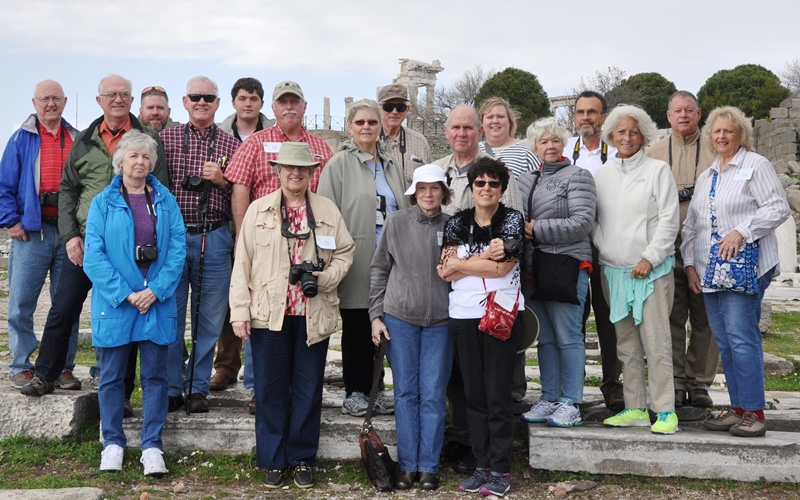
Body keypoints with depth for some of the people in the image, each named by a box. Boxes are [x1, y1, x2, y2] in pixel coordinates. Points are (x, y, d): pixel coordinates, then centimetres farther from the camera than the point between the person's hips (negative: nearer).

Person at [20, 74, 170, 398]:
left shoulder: (148, 139, 3)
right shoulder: (84, 141, 11)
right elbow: (67, 190, 12)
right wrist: (70, 235, 0)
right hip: (83, 241, 2)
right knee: (63, 309, 5)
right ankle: (44, 376, 16)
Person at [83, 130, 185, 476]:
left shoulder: (165, 200, 5)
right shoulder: (103, 203, 1)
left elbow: (178, 248, -1)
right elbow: (94, 256, -5)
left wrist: (157, 290, -13)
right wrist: (125, 294, -14)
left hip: (157, 302, 1)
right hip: (114, 303, -1)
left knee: (155, 376, 5)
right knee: (112, 376, 8)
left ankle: (152, 446, 13)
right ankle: (113, 444, 20)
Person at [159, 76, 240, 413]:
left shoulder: (231, 145, 9)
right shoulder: (165, 138, 7)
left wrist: (223, 179, -9)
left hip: (214, 238, 1)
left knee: (209, 318, 6)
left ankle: (198, 387, 19)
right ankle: (172, 387, 15)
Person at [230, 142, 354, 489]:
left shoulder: (328, 211, 8)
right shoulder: (258, 210, 4)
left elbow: (345, 252, 10)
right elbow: (242, 262, 1)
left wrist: (325, 278, -9)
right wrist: (240, 311, -5)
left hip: (314, 315, 1)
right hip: (268, 314, -1)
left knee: (308, 390, 8)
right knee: (270, 390, 6)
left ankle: (303, 459, 21)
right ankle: (273, 460, 18)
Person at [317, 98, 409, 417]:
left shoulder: (391, 165, 16)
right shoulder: (339, 164, -2)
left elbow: (405, 211, 19)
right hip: (356, 261, -5)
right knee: (356, 327, 3)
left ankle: (374, 388, 21)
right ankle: (355, 392, 13)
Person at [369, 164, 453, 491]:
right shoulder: (396, 223, 1)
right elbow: (379, 269, 5)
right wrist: (376, 315, 2)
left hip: (440, 321, 0)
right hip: (399, 318, 0)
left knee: (433, 395, 3)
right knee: (405, 393, 7)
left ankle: (429, 466, 14)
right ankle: (407, 465, 16)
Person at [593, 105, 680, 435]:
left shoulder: (657, 170, 1)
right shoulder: (601, 174, 12)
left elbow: (669, 220, -4)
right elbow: (593, 220, 13)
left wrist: (649, 258, -11)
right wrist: (599, 252, -1)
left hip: (651, 269, -4)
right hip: (613, 270, 4)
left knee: (656, 342, -8)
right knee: (626, 344, 8)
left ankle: (665, 411, -1)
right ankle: (635, 408, 16)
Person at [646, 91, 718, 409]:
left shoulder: (714, 151, 8)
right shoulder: (653, 153, 11)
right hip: (667, 247, 0)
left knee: (705, 317, 3)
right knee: (671, 316, 3)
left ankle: (699, 383, 13)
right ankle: (673, 383, 11)